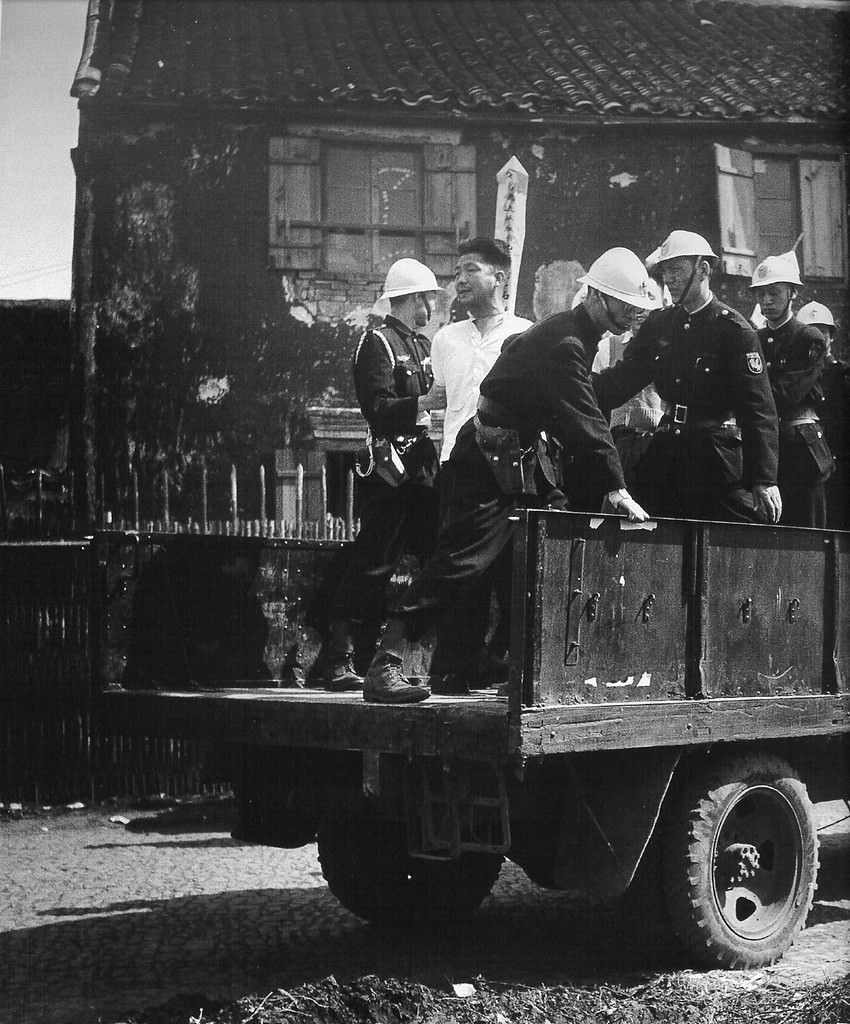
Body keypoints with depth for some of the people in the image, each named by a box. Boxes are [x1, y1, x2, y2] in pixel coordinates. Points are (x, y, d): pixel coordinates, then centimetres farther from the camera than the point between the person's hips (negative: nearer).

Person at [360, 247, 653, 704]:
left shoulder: (575, 334, 12)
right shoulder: (564, 344, -20)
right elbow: (586, 421, -22)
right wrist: (617, 487, -21)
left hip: (521, 455, 11)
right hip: (491, 458, -11)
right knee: (462, 561, -17)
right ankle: (384, 665, -20)